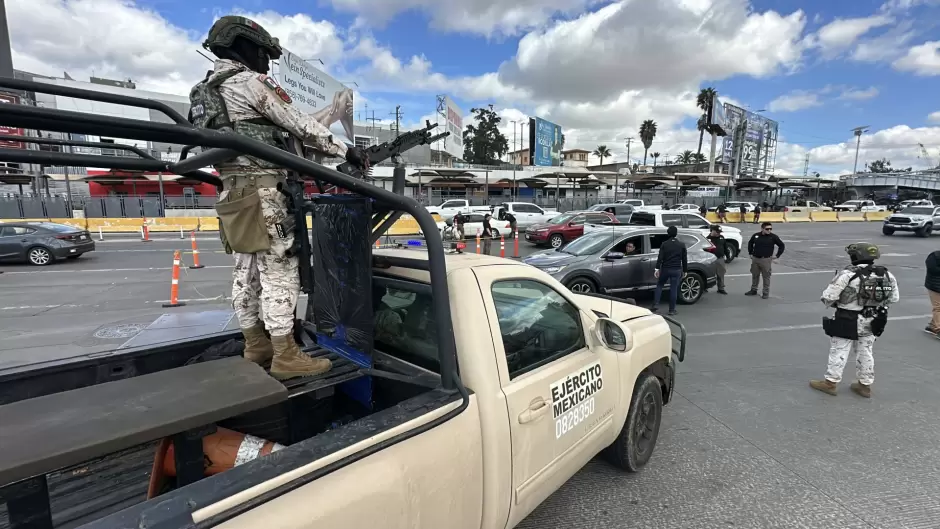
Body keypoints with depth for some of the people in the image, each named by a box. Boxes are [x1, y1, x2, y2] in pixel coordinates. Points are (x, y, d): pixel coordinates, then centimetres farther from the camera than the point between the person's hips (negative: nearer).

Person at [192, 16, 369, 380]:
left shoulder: (207, 91, 23)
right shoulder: (250, 82, -5)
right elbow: (300, 124, -8)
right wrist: (345, 150, -3)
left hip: (232, 191, 10)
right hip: (261, 190, -10)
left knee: (246, 273, 11)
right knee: (279, 272, -9)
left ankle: (255, 346, 21)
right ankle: (285, 356, -6)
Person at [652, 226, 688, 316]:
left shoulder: (664, 244, -3)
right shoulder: (682, 245, 2)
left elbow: (660, 257, -8)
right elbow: (684, 259, 5)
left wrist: (657, 269, -8)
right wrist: (684, 270, 12)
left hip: (665, 269, -1)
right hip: (677, 270, 1)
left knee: (659, 285, 16)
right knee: (674, 289, 3)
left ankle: (656, 305, 4)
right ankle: (672, 310, 7)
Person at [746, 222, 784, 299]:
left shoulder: (773, 237, -4)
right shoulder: (756, 235, 3)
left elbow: (782, 245, 4)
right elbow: (750, 243, 21)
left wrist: (777, 255, -1)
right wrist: (750, 253, 16)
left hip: (766, 260, -3)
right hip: (755, 259, 3)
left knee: (766, 276, 0)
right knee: (755, 275, 13)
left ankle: (766, 293, 9)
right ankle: (753, 290, 26)